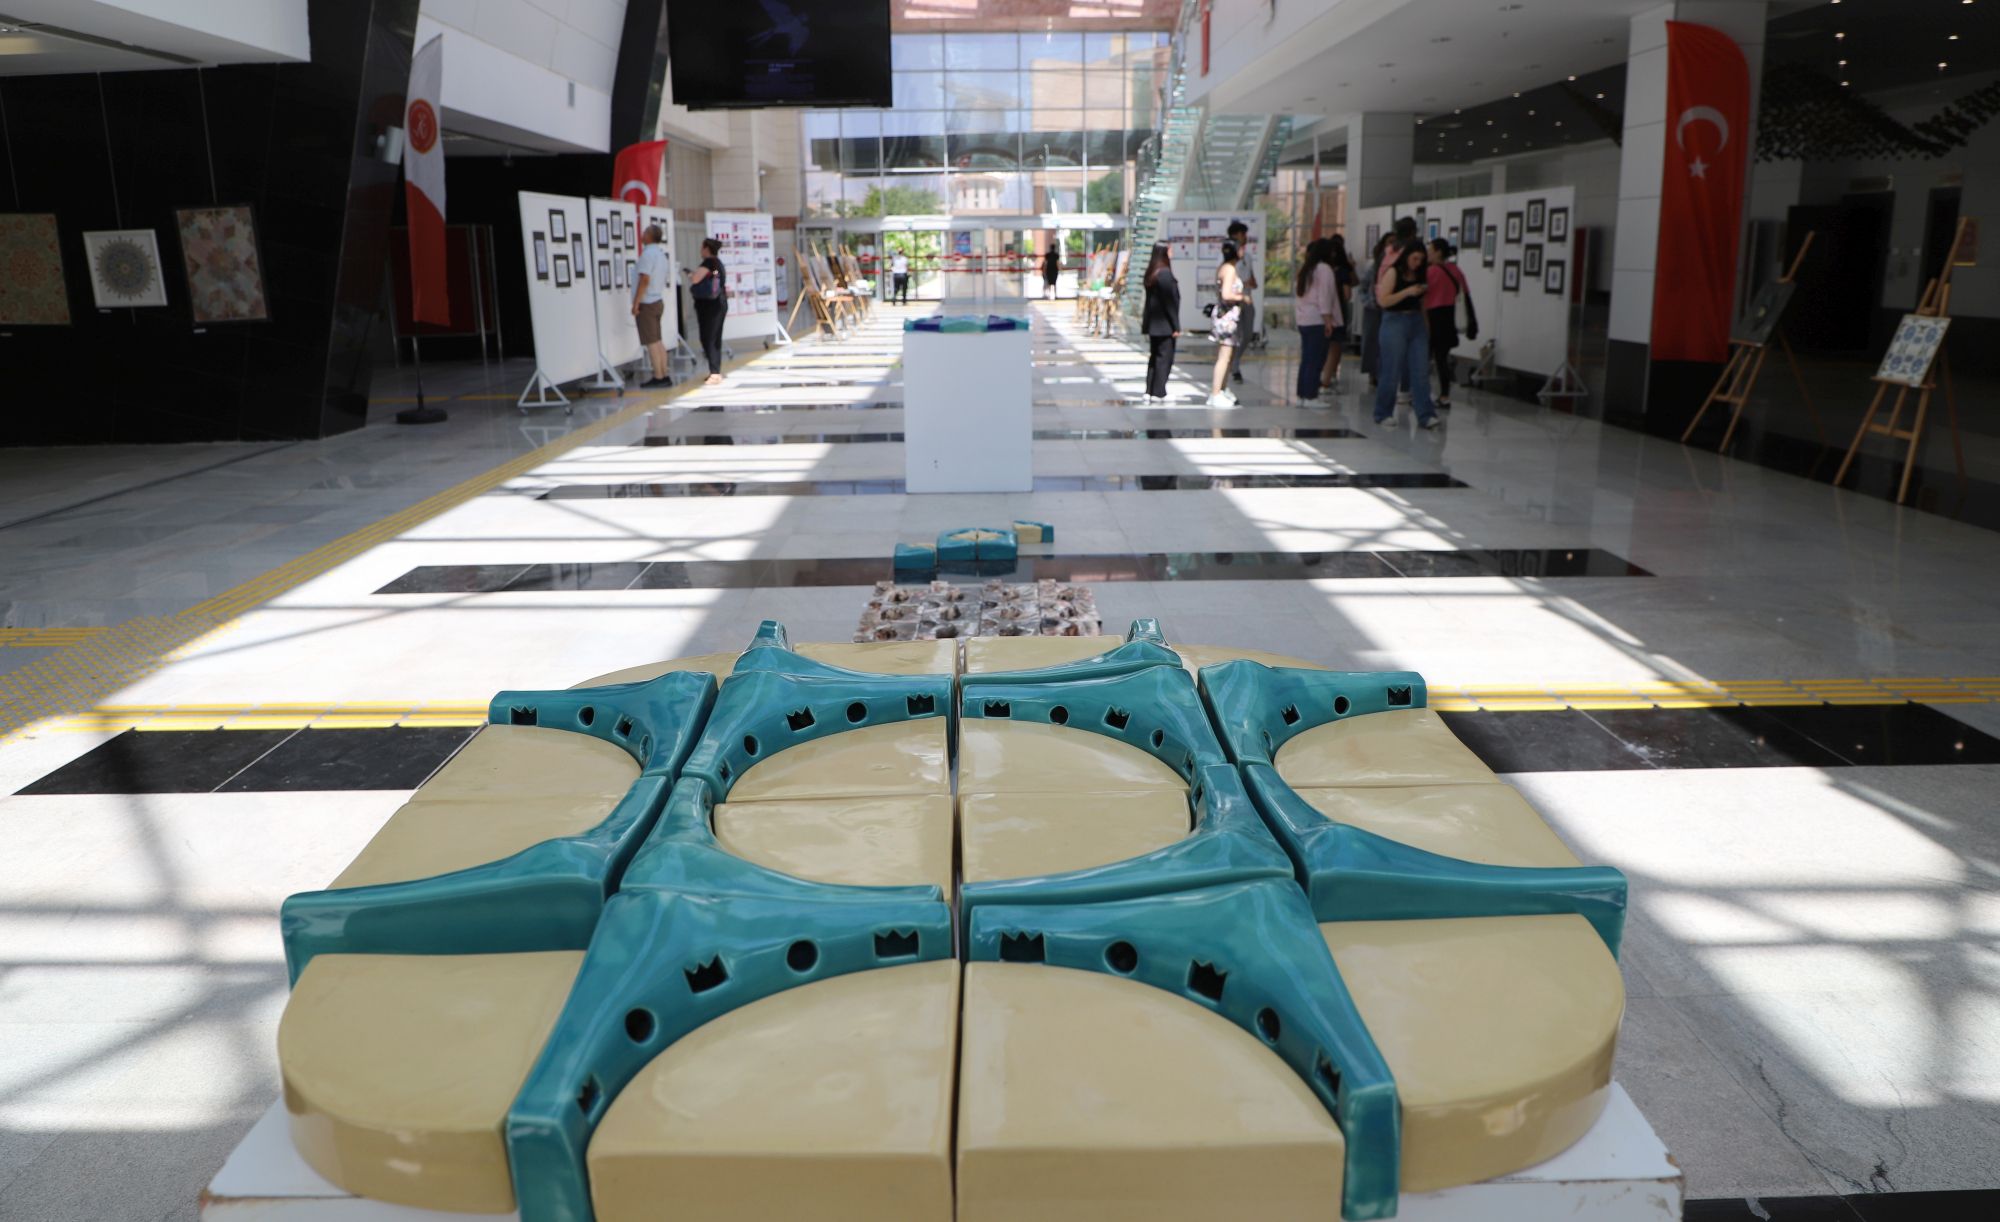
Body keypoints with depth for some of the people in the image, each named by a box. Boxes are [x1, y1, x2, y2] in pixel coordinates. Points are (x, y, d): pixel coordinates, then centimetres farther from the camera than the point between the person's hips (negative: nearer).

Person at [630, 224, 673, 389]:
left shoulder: (648, 253, -16)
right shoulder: (661, 254, 13)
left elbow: (645, 279, -23)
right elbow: (667, 279, 20)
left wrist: (636, 303, -20)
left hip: (646, 303, -9)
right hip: (658, 301, 9)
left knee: (651, 342, -6)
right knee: (658, 341, 12)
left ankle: (658, 378, -4)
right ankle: (664, 376, 14)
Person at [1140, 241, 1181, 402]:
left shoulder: (1151, 273, 9)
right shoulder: (1165, 274, -17)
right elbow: (1170, 302, -17)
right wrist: (1176, 327, -14)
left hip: (1153, 324, 8)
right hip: (1164, 325, -8)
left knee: (1154, 357, 13)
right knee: (1164, 358, -2)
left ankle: (1150, 392, 13)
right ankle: (1158, 393, -1)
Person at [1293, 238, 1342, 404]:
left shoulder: (1306, 268, 18)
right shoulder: (1324, 268, -9)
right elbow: (1324, 296, -15)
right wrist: (1328, 320, -16)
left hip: (1303, 319, 9)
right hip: (1318, 320, -9)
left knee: (1306, 359, 10)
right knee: (1316, 360, -7)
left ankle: (1302, 395, 11)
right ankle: (1311, 396, -7)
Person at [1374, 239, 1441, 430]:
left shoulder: (1420, 275, 12)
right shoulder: (1393, 272, -5)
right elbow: (1382, 300, -15)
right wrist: (1407, 291, -20)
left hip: (1417, 323, 6)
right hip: (1395, 322, -6)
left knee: (1421, 372, -2)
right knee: (1392, 372, 0)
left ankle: (1426, 416, -5)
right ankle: (1383, 414, 14)